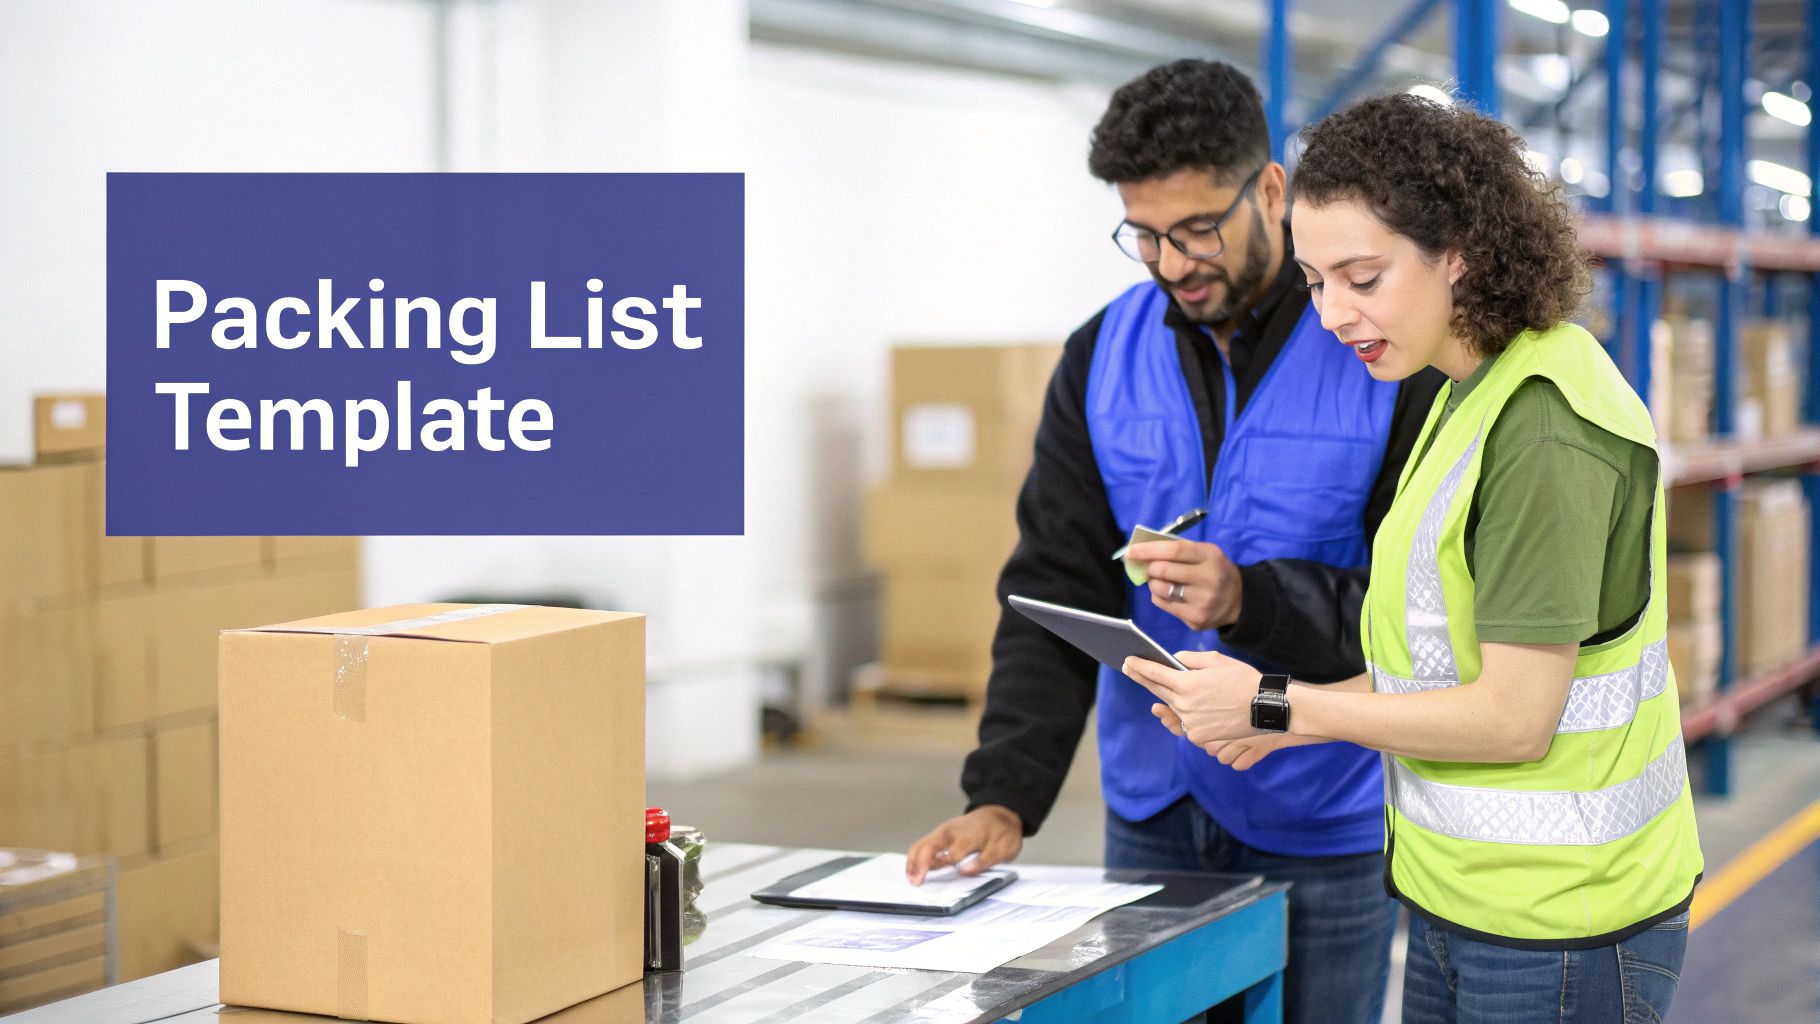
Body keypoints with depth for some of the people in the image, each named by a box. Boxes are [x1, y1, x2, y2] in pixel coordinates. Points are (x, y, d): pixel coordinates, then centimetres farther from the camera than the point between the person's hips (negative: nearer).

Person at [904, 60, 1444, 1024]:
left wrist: (1248, 601, -28)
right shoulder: (1102, 359, 0)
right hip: (1152, 813, 4)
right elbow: (1055, 591, -4)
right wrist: (1006, 792, -16)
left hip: (1322, 827, -3)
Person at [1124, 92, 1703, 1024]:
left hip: (1554, 926, -9)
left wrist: (1277, 708, -15)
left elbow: (1515, 719, -21)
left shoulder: (1544, 429, -21)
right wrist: (1285, 721, 3)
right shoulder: (1473, 394, 10)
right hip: (1460, 898, 9)